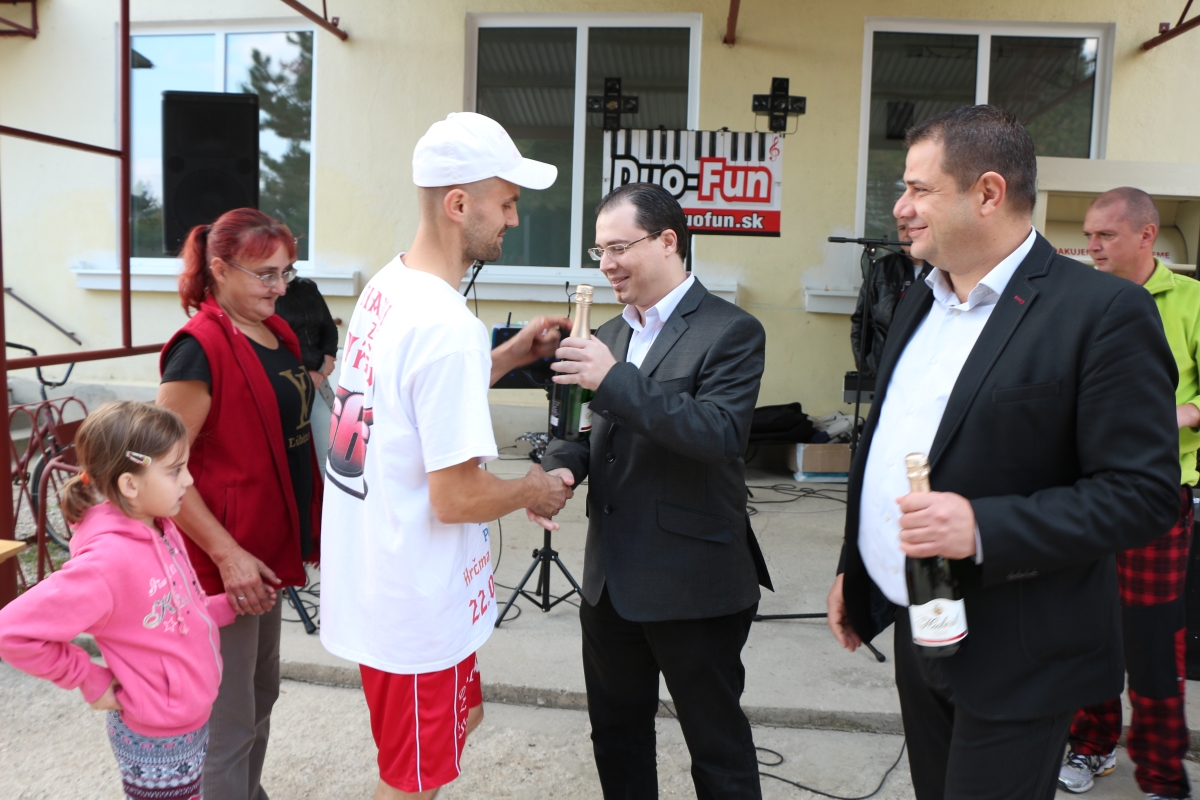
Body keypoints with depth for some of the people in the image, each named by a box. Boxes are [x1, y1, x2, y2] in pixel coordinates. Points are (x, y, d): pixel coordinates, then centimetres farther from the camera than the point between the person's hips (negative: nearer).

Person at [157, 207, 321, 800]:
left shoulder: (279, 335, 7)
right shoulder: (200, 347, -19)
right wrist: (228, 555, -23)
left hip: (270, 547, 9)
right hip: (225, 562, -9)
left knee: (261, 694, 25)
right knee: (228, 722, 6)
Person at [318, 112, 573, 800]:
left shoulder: (386, 286, 3)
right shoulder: (448, 328, -27)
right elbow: (457, 498, -27)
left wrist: (513, 354, 9)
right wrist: (535, 492, -8)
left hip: (370, 576, 9)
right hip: (416, 605, -9)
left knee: (463, 715, 30)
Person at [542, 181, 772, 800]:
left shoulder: (730, 332, -11)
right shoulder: (610, 335, 12)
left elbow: (721, 435, -24)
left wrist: (615, 379, -29)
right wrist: (562, 465, -6)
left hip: (694, 583, -7)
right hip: (611, 579, 7)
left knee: (718, 748, 11)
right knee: (616, 735, 22)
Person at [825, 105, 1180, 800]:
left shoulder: (1105, 312, -15)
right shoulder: (922, 302, 9)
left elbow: (1145, 493, -18)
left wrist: (983, 527, -28)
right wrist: (853, 568, 16)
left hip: (1015, 658, -7)